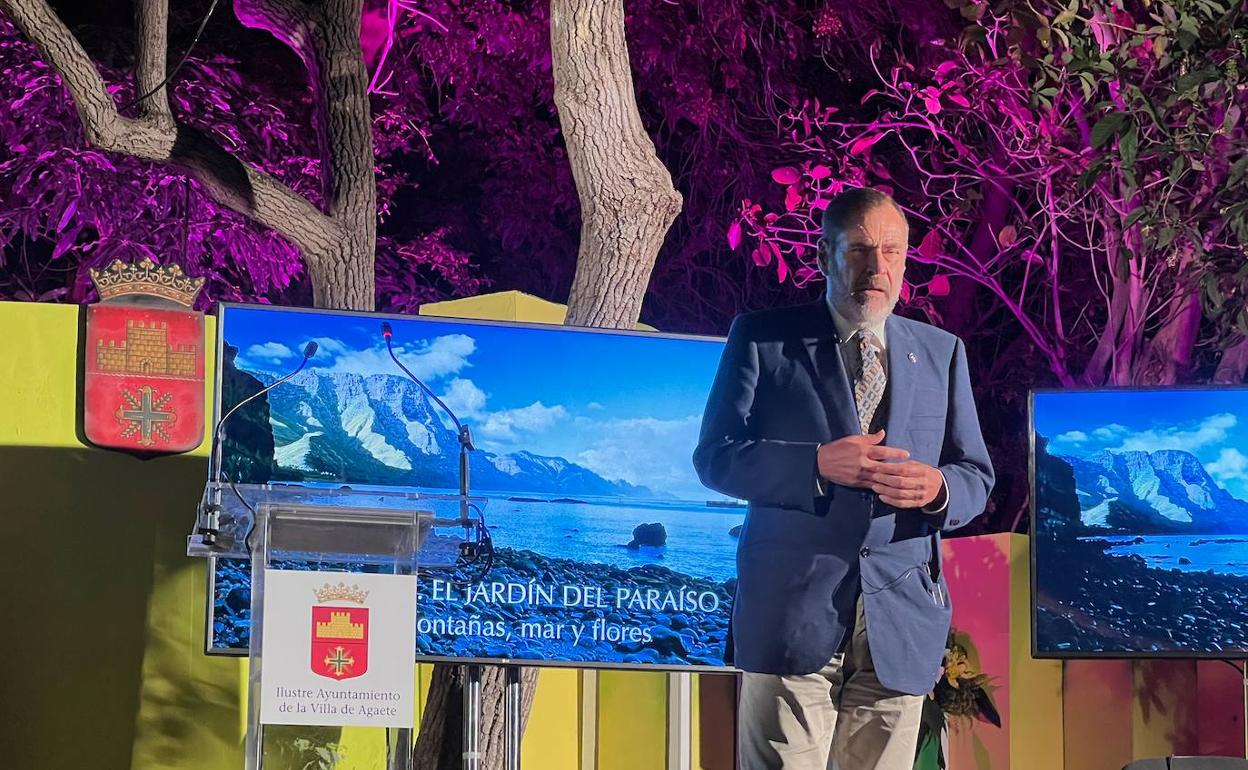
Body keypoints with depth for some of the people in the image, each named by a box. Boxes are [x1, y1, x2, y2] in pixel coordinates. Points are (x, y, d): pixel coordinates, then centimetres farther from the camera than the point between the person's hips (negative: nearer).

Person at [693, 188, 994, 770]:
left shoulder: (942, 353, 16)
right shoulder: (763, 340, 6)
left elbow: (976, 476, 14)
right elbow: (715, 457, -2)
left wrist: (937, 489, -10)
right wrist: (817, 464, -17)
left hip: (900, 619, 3)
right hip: (792, 613, -3)